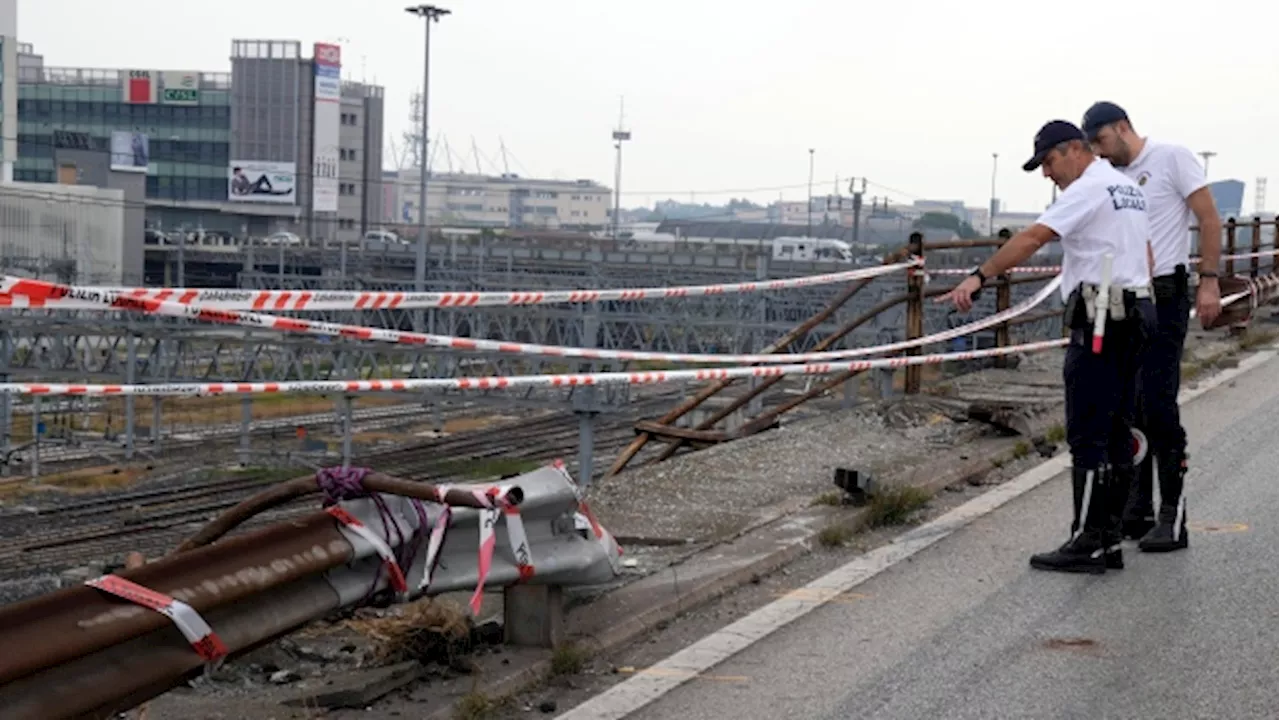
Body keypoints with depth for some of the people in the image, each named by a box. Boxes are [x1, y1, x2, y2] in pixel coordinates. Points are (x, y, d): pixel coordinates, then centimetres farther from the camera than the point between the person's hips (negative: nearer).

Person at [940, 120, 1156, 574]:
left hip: (1099, 323, -10)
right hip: (1134, 317, 10)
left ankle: (1088, 544, -7)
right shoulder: (1130, 189, 19)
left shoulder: (1088, 189, -11)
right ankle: (1110, 540, 14)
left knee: (1088, 435, -8)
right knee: (1117, 432, 11)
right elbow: (1145, 254, 25)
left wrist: (979, 277, -24)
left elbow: (1032, 238, -21)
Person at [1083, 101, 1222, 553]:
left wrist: (1209, 282, -14)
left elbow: (1209, 220, -7)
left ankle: (1172, 518, -6)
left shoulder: (1171, 158, -5)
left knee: (1158, 407, -11)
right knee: (1128, 409, 9)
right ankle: (1136, 510, 17)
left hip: (1164, 297, -7)